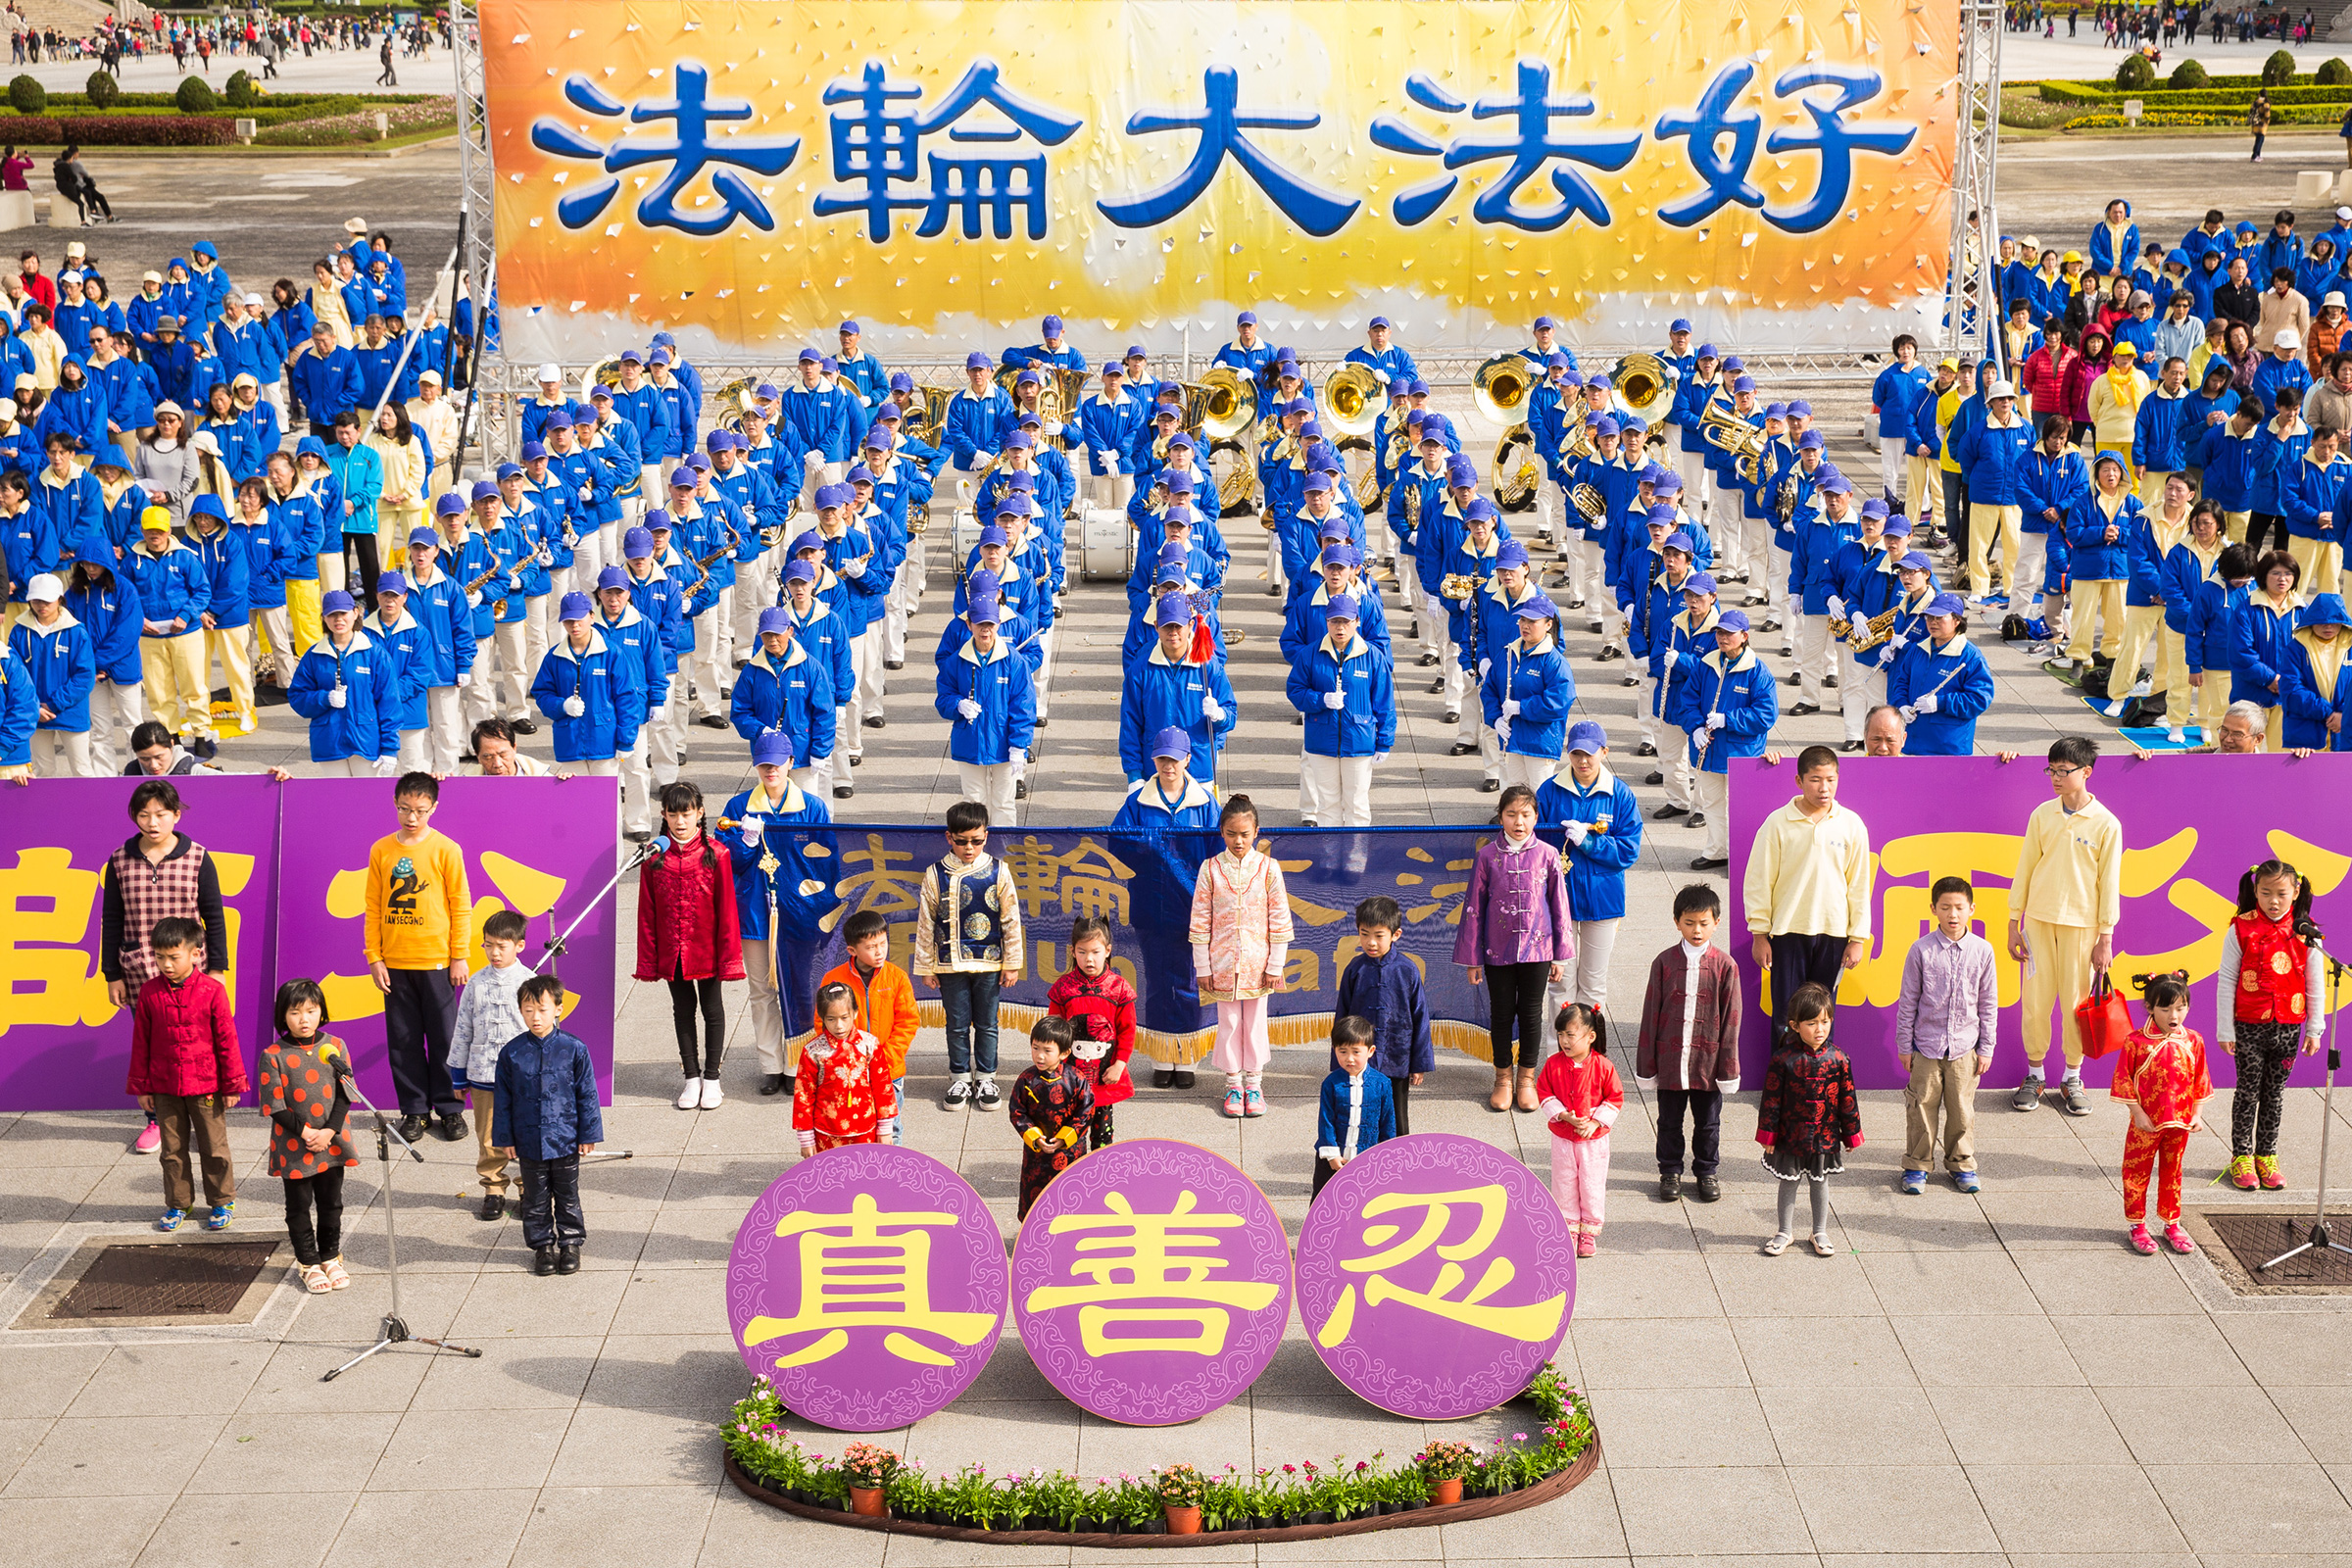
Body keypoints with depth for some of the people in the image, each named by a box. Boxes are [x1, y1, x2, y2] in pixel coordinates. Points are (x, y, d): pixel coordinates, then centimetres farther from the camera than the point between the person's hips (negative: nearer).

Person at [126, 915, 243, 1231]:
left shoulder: (212, 990, -11)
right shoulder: (149, 992, -4)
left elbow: (226, 1039, -5)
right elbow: (141, 1042, 4)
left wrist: (231, 1085, -3)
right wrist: (141, 1087, 5)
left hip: (206, 1086, -3)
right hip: (164, 1086, 3)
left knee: (213, 1147, 8)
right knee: (172, 1148, 13)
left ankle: (222, 1202, 22)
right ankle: (177, 1203, 27)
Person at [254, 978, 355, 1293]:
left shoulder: (335, 1047, -2)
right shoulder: (274, 1056, -9)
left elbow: (344, 1095, -1)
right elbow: (275, 1107, -10)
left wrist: (329, 1132, -12)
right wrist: (305, 1132, -17)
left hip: (332, 1145, 2)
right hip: (293, 1148, -2)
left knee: (331, 1203, 13)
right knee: (299, 1206, 8)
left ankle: (331, 1258, 29)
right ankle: (309, 1264, 21)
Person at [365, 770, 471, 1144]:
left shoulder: (446, 850, -3)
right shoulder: (381, 851, 4)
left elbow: (461, 906, 0)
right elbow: (373, 907, 7)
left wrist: (459, 957, -4)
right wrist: (375, 958, 2)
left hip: (437, 962, -2)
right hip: (395, 964, 2)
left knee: (444, 1039, 2)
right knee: (403, 1040, 6)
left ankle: (449, 1109, 13)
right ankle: (414, 1110, 16)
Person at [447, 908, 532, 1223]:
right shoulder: (476, 984, 4)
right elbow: (462, 1031, 9)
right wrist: (458, 1076, 9)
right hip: (482, 1075, 3)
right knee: (488, 1138, 8)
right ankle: (493, 1190, 21)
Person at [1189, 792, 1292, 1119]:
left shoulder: (1268, 868, -5)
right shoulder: (1211, 869, -5)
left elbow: (1280, 920, -2)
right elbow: (1200, 922, -1)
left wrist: (1275, 966, -3)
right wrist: (1202, 967, -3)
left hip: (1258, 963, 0)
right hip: (1223, 962, 0)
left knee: (1255, 1022, 10)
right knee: (1228, 1023, 8)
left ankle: (1254, 1083, 23)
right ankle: (1233, 1083, 21)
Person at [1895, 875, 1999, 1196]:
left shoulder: (1982, 950, -2)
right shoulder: (1922, 950, -6)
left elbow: (1988, 1002, 5)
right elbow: (1908, 1001, 1)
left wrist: (1986, 1047, 5)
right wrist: (1904, 1045, 1)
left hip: (1965, 1046, 1)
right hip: (1926, 1045, -1)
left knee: (1962, 1108, 9)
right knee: (1922, 1106, 5)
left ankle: (1961, 1164, 25)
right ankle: (1916, 1165, 18)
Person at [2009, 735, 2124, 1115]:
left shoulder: (2106, 824, -6)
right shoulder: (2042, 815, 2)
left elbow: (2109, 883, -3)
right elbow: (2025, 869, 8)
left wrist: (2105, 938, -3)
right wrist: (2014, 922, 6)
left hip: (2082, 925, -2)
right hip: (2039, 920, 2)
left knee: (2076, 1002, 3)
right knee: (2035, 999, 3)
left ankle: (2073, 1079, 17)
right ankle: (2034, 1074, 17)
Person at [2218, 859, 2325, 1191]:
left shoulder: (2305, 934, -2)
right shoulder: (2241, 930, -7)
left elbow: (2315, 985, 5)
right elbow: (2227, 981, -3)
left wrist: (2315, 1029, 4)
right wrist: (2225, 1030, -5)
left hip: (2288, 1026, 2)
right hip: (2249, 1026, -2)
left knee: (2275, 1092, 11)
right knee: (2248, 1090, 4)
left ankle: (2267, 1156, 22)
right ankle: (2242, 1157, 14)